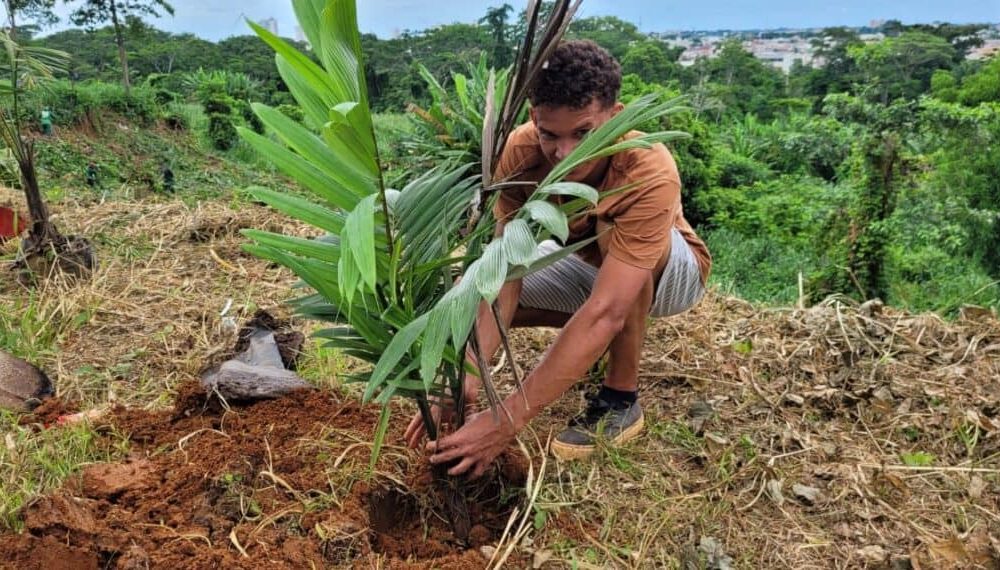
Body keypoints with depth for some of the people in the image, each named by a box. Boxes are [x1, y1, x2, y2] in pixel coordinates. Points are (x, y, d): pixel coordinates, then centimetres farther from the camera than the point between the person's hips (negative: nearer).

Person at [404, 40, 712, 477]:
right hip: (588, 265, 5)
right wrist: (469, 379, -43)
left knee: (612, 227, -38)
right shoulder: (521, 151, -26)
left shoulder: (649, 172, -39)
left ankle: (621, 398, -19)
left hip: (672, 271, -4)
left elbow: (604, 311, -46)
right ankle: (605, 337, 6)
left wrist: (509, 420, -50)